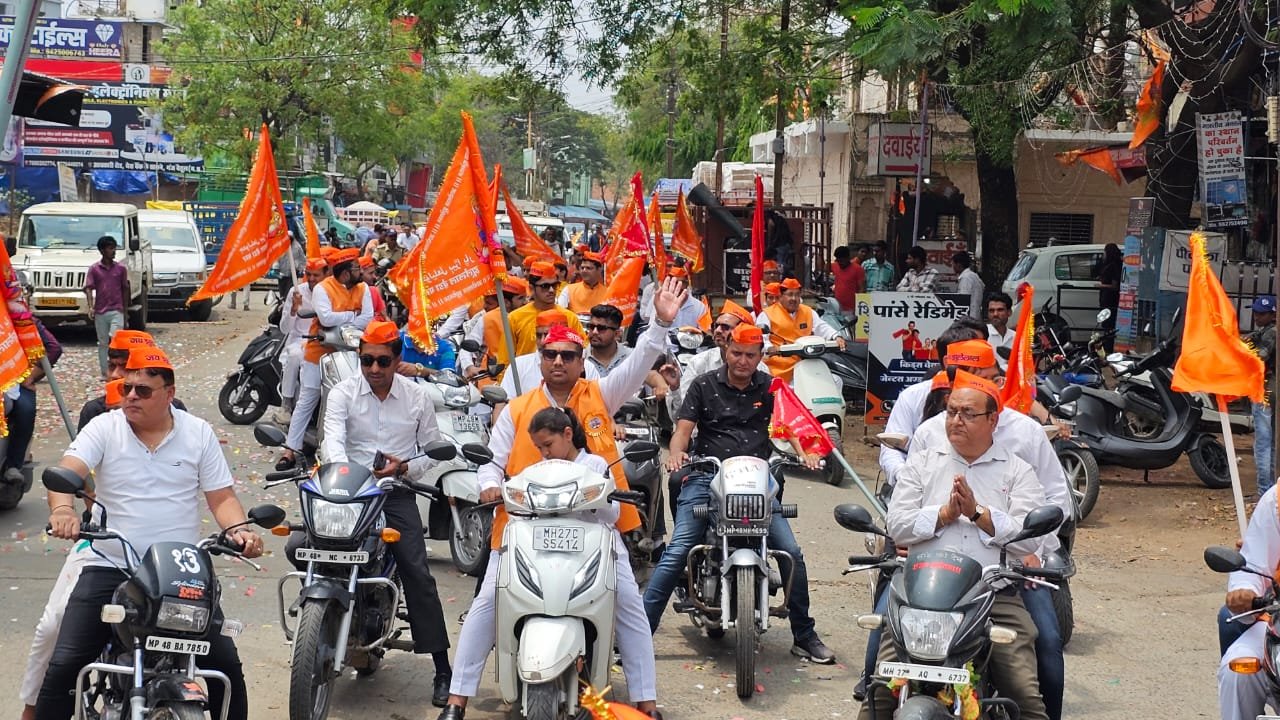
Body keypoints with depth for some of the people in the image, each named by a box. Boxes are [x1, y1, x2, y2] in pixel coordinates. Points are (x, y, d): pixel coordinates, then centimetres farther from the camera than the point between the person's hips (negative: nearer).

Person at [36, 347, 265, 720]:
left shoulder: (199, 433, 7)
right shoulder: (104, 427, 2)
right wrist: (62, 509, -36)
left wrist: (238, 529, -14)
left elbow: (222, 497, 7)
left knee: (226, 664, -7)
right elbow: (65, 472, -14)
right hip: (110, 568, -1)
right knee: (64, 665, -11)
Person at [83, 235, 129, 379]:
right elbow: (89, 288, -5)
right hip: (100, 312, 1)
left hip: (116, 311, -1)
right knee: (103, 343, 7)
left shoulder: (121, 269, 5)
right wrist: (90, 307, -19)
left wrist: (125, 310, 11)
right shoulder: (94, 269, 2)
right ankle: (105, 373, 14)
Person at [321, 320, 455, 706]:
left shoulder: (417, 397, 6)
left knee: (418, 574, -12)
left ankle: (442, 669, -9)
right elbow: (333, 440, -14)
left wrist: (405, 467, -10)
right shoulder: (343, 393, 2)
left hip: (397, 492, 0)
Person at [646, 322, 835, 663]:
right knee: (677, 552, -14)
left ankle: (804, 636, 10)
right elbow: (684, 427, -1)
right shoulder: (704, 385, 6)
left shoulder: (770, 387, 12)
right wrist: (677, 453, -24)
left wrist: (804, 454, -15)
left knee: (792, 553, -5)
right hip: (707, 477, -2)